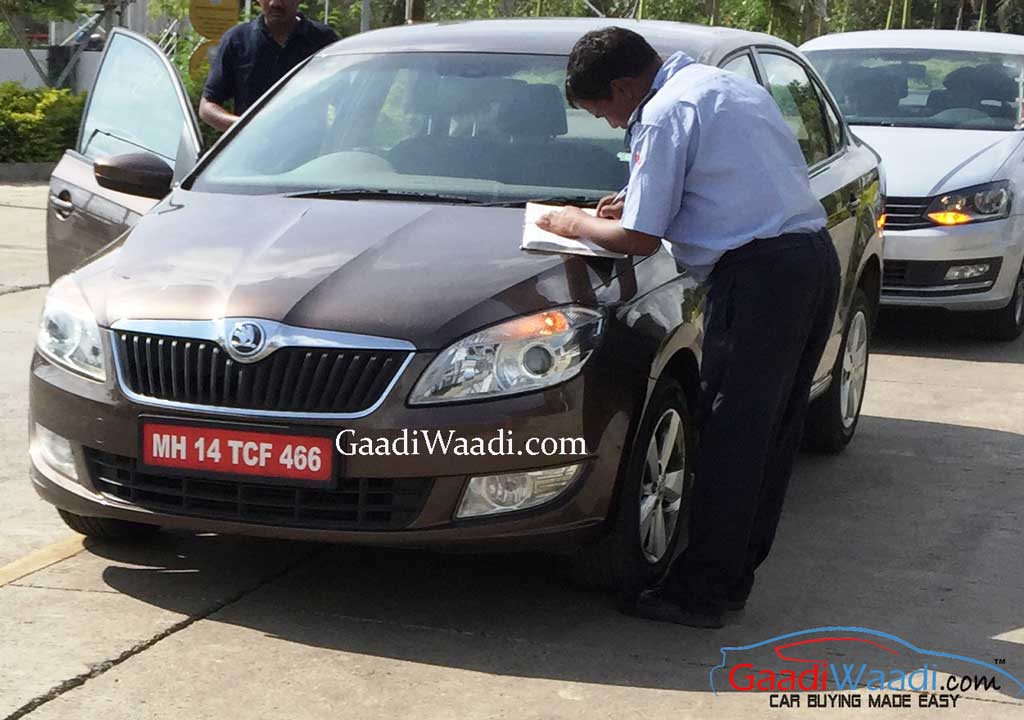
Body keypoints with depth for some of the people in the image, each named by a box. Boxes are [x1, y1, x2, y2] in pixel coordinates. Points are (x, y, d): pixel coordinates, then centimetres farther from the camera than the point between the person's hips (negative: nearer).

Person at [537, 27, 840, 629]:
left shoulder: (665, 113, -7)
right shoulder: (731, 85, 21)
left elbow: (640, 239, -8)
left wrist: (578, 224, 10)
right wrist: (640, 200, 27)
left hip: (759, 274, -10)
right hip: (817, 258, 10)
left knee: (730, 438, -3)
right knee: (774, 432, 13)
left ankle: (699, 593, 4)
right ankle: (734, 576, 23)